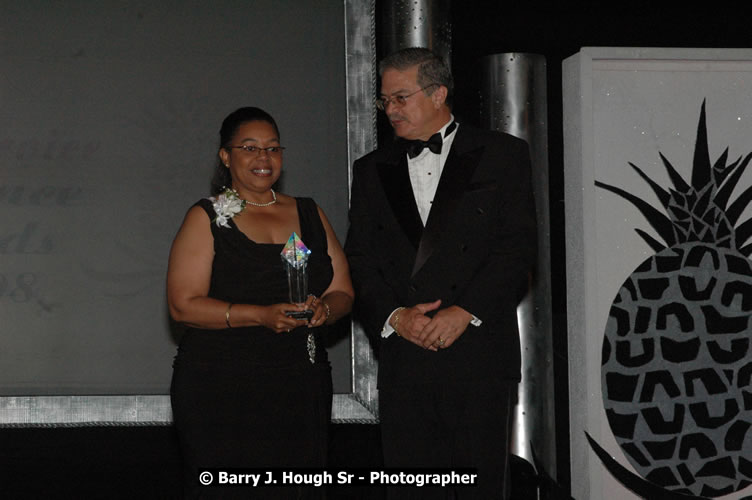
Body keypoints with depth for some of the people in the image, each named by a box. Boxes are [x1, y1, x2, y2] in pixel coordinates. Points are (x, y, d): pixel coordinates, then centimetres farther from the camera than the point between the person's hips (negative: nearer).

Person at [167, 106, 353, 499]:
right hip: (221, 392, -4)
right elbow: (183, 305, -7)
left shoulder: (309, 214, 15)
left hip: (302, 390, 4)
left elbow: (342, 293, 13)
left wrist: (324, 310, -11)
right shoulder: (206, 219, 2)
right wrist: (261, 315, -18)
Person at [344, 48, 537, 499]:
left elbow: (519, 245, -2)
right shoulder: (372, 170, 17)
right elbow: (359, 259, 12)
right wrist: (394, 317, -6)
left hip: (480, 349, -3)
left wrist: (465, 312, -11)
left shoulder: (502, 154, 6)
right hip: (404, 356, 3)